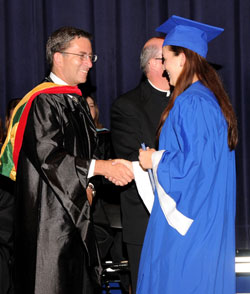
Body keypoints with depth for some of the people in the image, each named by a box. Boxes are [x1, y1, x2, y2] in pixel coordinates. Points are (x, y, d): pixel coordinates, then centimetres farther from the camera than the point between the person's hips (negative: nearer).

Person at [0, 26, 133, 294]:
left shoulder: (77, 101, 14)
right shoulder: (42, 102, -14)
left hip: (75, 211, 9)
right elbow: (48, 156, -23)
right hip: (49, 211, -9)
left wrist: (88, 185, 4)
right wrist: (101, 167, -27)